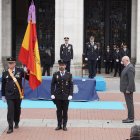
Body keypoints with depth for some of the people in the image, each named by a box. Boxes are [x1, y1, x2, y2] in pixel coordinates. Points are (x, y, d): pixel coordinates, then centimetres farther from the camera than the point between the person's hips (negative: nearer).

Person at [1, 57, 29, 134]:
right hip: (9, 95, -1)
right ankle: (10, 127, -5)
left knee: (17, 110, 13)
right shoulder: (5, 73, 0)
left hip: (18, 95, 1)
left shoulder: (20, 70, -3)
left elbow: (28, 78, -3)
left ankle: (16, 123, 35)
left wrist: (26, 72, -22)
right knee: (10, 110, -7)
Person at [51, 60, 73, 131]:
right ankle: (59, 125, 13)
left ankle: (64, 125, 12)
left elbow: (71, 85, 1)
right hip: (58, 96, 1)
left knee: (65, 111, 4)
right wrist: (52, 94, -3)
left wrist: (70, 95, -7)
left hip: (66, 96, -1)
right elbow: (53, 85, 5)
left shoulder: (69, 75, 3)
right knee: (59, 111, 5)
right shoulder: (55, 74, 4)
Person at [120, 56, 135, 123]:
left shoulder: (130, 68, -18)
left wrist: (128, 89, -22)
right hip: (126, 89, 10)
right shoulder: (127, 67, 15)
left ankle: (131, 119, 0)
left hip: (128, 89, -10)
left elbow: (131, 80, -23)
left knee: (129, 103, -5)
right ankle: (130, 117, 19)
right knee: (129, 103, 13)